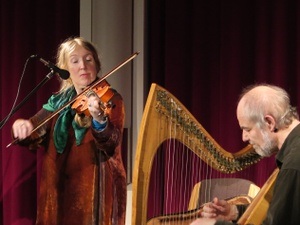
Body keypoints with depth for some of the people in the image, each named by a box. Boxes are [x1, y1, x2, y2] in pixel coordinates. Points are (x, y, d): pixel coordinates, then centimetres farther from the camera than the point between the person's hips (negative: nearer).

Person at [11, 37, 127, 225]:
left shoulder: (110, 99, -5)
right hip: (60, 190, 4)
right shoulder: (58, 102, 9)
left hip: (97, 190, -4)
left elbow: (111, 144, -21)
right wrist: (24, 126, -23)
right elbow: (35, 134, 0)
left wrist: (100, 120, -41)